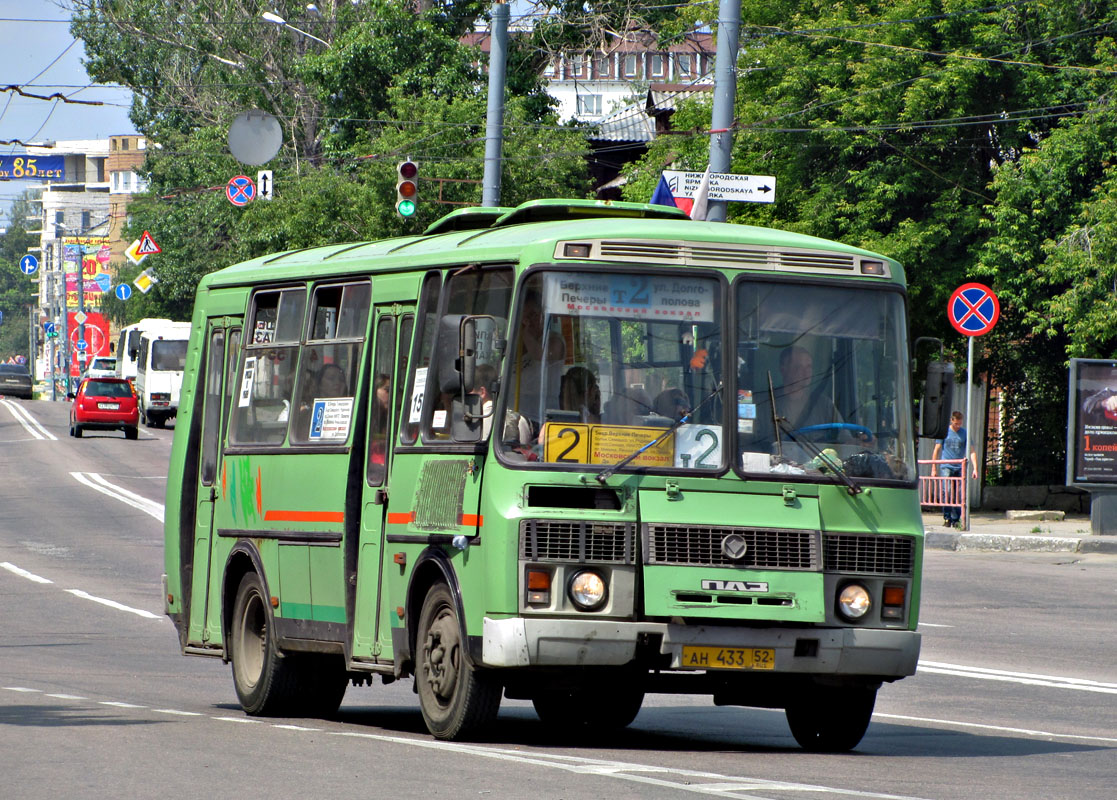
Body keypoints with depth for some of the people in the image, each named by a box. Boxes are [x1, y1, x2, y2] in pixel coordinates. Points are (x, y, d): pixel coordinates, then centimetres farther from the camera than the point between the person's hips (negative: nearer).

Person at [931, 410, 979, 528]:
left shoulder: (964, 433, 8)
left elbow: (972, 452, 7)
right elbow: (936, 450, 9)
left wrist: (975, 468, -4)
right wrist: (934, 468, 5)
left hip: (960, 468, 2)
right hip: (946, 467, -2)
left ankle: (955, 519, 6)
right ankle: (947, 517, -9)